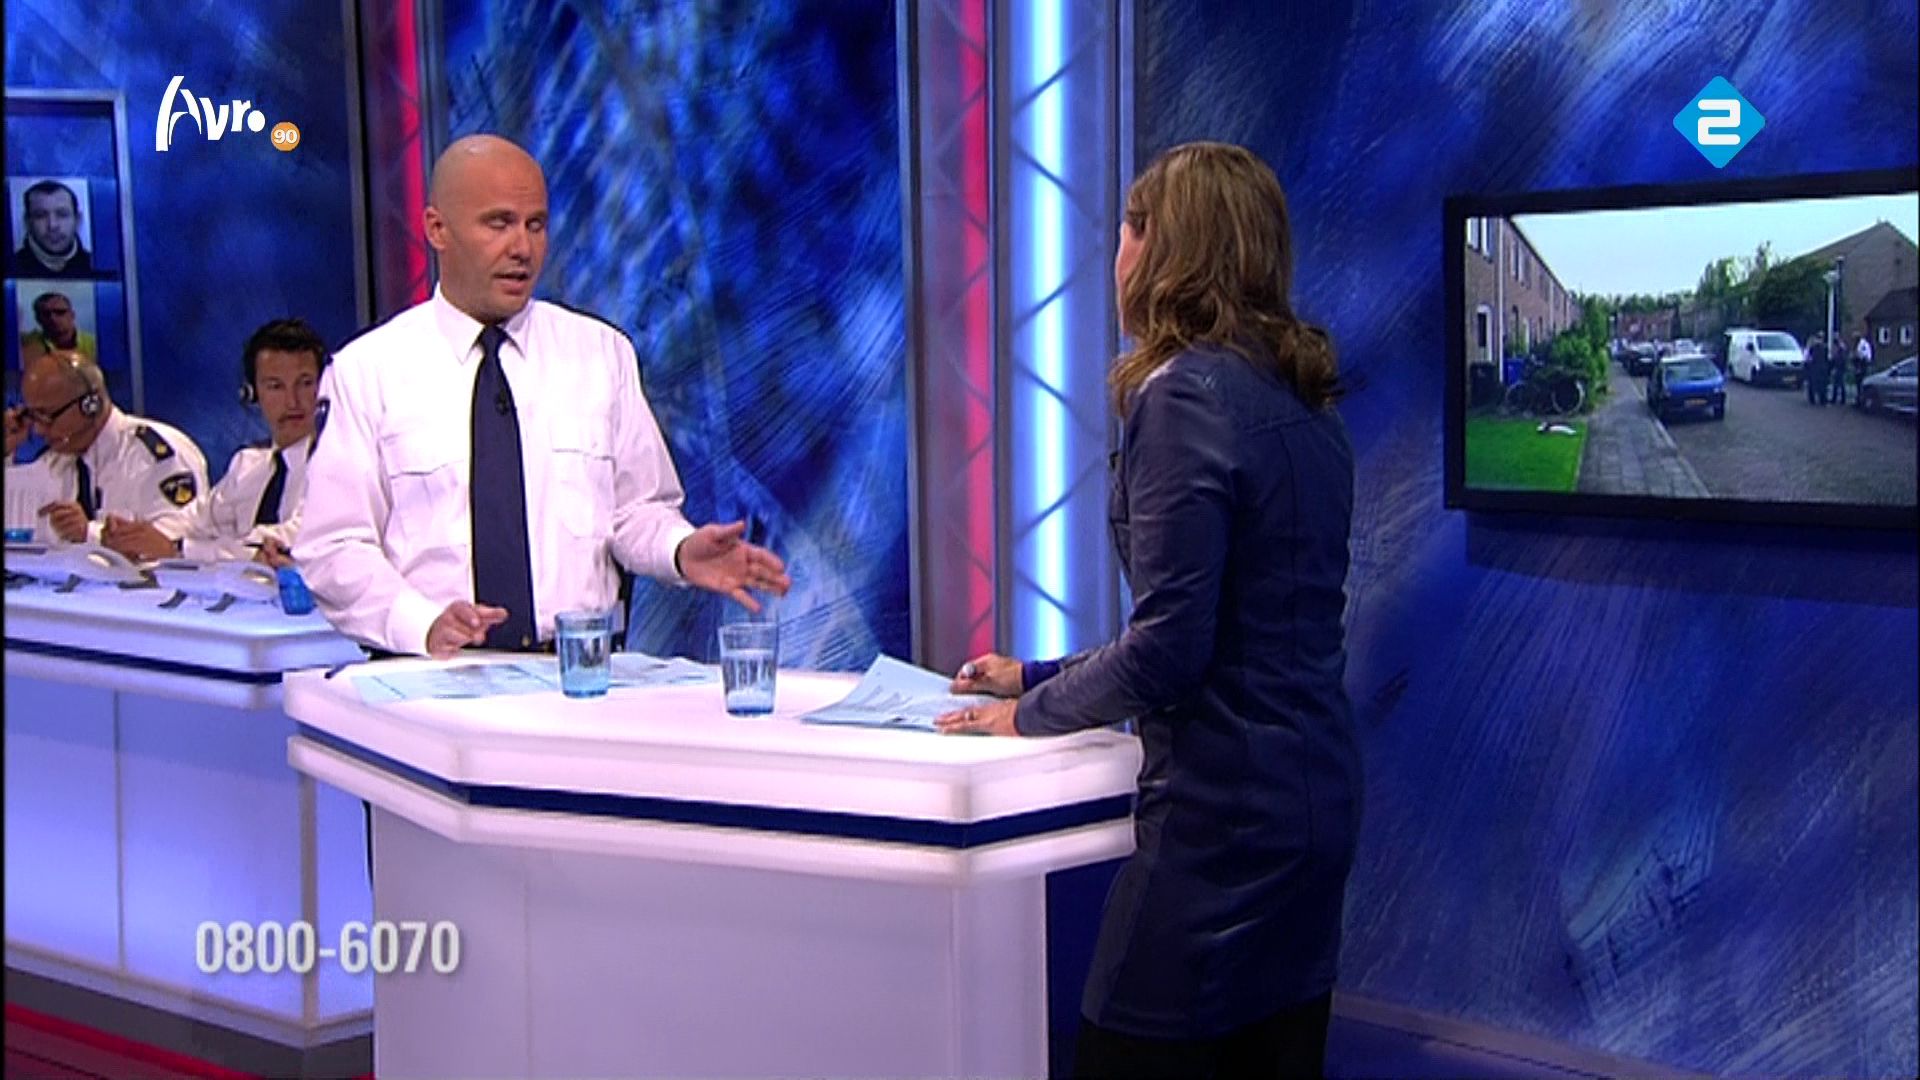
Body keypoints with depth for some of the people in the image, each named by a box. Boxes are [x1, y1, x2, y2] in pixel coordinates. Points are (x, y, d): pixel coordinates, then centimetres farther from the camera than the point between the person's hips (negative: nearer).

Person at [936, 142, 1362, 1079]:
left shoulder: (1186, 392, -15)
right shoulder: (1298, 396, 11)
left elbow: (1170, 646, -18)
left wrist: (1033, 712, -2)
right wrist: (1042, 677, 21)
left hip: (1223, 809, -9)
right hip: (1314, 795, 9)